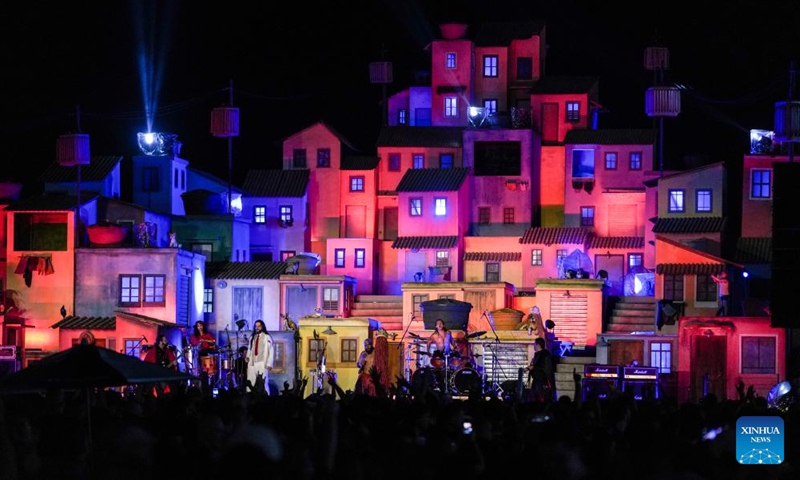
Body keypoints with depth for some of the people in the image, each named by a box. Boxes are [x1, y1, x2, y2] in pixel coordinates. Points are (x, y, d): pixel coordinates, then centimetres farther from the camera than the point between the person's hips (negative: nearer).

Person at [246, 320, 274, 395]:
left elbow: (271, 351, -4)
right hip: (252, 364, 5)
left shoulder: (266, 337, 0)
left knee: (263, 384, -10)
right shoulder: (253, 338, 17)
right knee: (251, 384, 0)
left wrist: (269, 364, -12)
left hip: (262, 364, -5)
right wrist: (248, 357, 3)